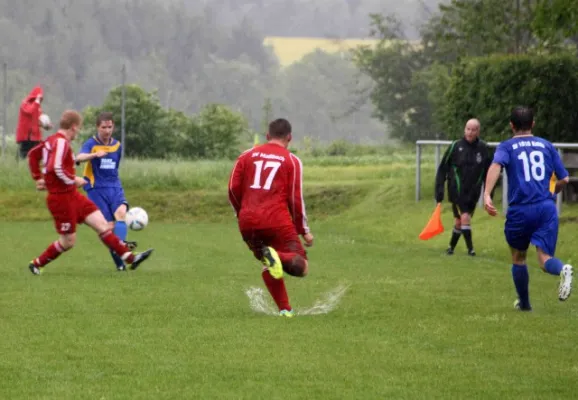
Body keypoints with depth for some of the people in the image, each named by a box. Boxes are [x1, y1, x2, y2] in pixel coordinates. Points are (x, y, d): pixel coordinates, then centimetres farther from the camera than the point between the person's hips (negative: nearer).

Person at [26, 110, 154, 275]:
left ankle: (130, 258, -2)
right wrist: (73, 180, -20)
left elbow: (32, 154, 24)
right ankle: (37, 264, 19)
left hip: (73, 196, 10)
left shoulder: (52, 140, 11)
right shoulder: (61, 142, -18)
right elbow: (56, 167, -33)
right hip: (62, 199, -10)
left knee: (102, 223, 2)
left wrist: (38, 178, 22)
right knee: (68, 241, 2)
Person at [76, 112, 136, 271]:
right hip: (97, 189, -3)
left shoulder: (117, 145, 11)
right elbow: (79, 158, -26)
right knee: (109, 225, -8)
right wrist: (95, 154, -44)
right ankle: (120, 262, -2)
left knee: (121, 212, -26)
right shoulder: (91, 144, -5)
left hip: (114, 187, 3)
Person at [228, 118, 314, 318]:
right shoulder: (292, 161, 7)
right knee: (300, 267, -2)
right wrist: (304, 231, 10)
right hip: (277, 222, -4)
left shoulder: (247, 156, 14)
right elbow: (296, 199, 3)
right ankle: (277, 257, -33)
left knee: (268, 266, 23)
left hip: (248, 222, 4)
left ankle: (285, 309, 10)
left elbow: (233, 189, 8)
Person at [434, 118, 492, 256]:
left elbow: (488, 172, 8)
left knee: (459, 221, 9)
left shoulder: (483, 149, 0)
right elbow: (442, 169, -1)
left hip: (473, 192, 3)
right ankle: (470, 248, -6)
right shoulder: (455, 147, -6)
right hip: (457, 191, -3)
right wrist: (439, 189, -6)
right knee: (464, 217, -15)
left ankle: (452, 246, 27)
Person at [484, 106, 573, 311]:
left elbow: (496, 166, -17)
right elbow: (564, 179, 13)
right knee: (544, 258, -7)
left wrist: (487, 195, -28)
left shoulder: (506, 147, 6)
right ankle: (563, 269, -40)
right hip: (546, 207, 1)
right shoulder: (546, 146, 14)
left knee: (518, 258, 21)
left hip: (520, 210, -1)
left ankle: (524, 302, 31)